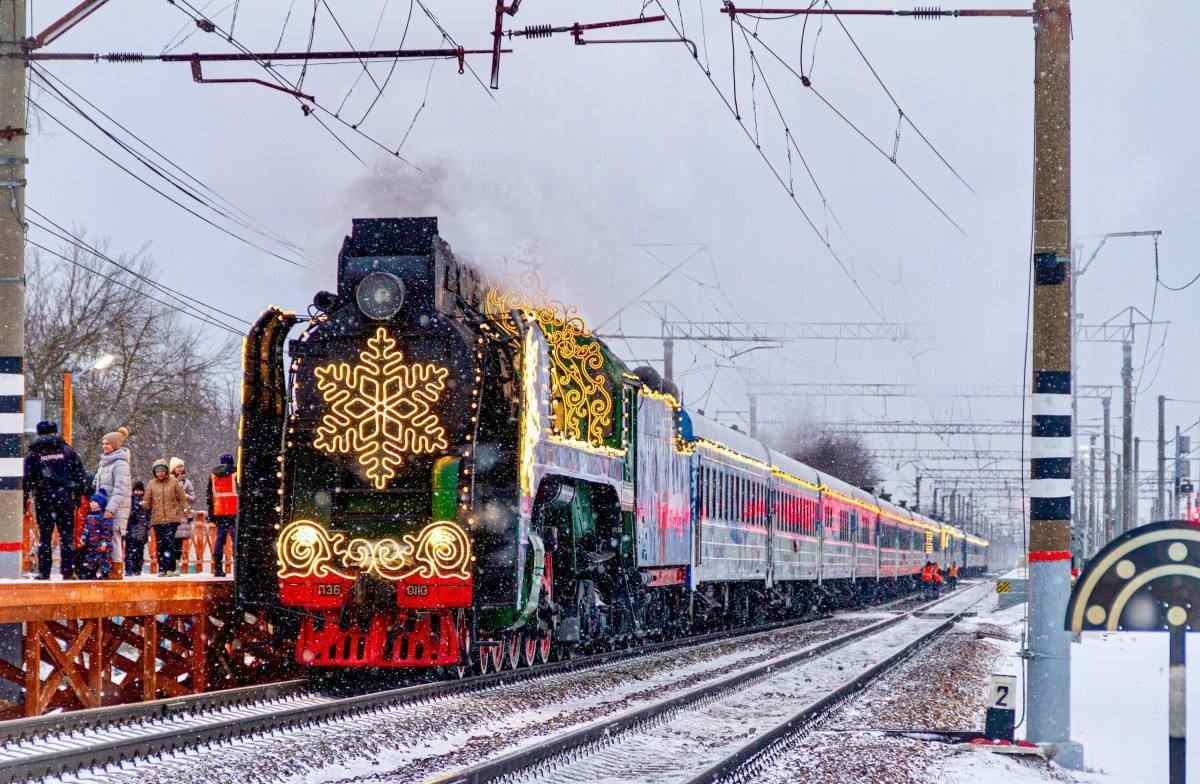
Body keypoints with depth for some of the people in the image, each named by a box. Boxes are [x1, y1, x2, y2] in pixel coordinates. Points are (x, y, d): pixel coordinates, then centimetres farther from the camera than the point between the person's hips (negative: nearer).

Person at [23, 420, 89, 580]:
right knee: (67, 536, 6)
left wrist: (24, 501, 3)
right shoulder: (67, 451, 7)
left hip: (43, 501, -1)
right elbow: (81, 475, 6)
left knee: (44, 537, 5)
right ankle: (68, 571, 2)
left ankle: (44, 572, 2)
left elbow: (26, 480, 1)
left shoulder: (33, 454, 4)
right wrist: (84, 494, 10)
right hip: (66, 499, 1)